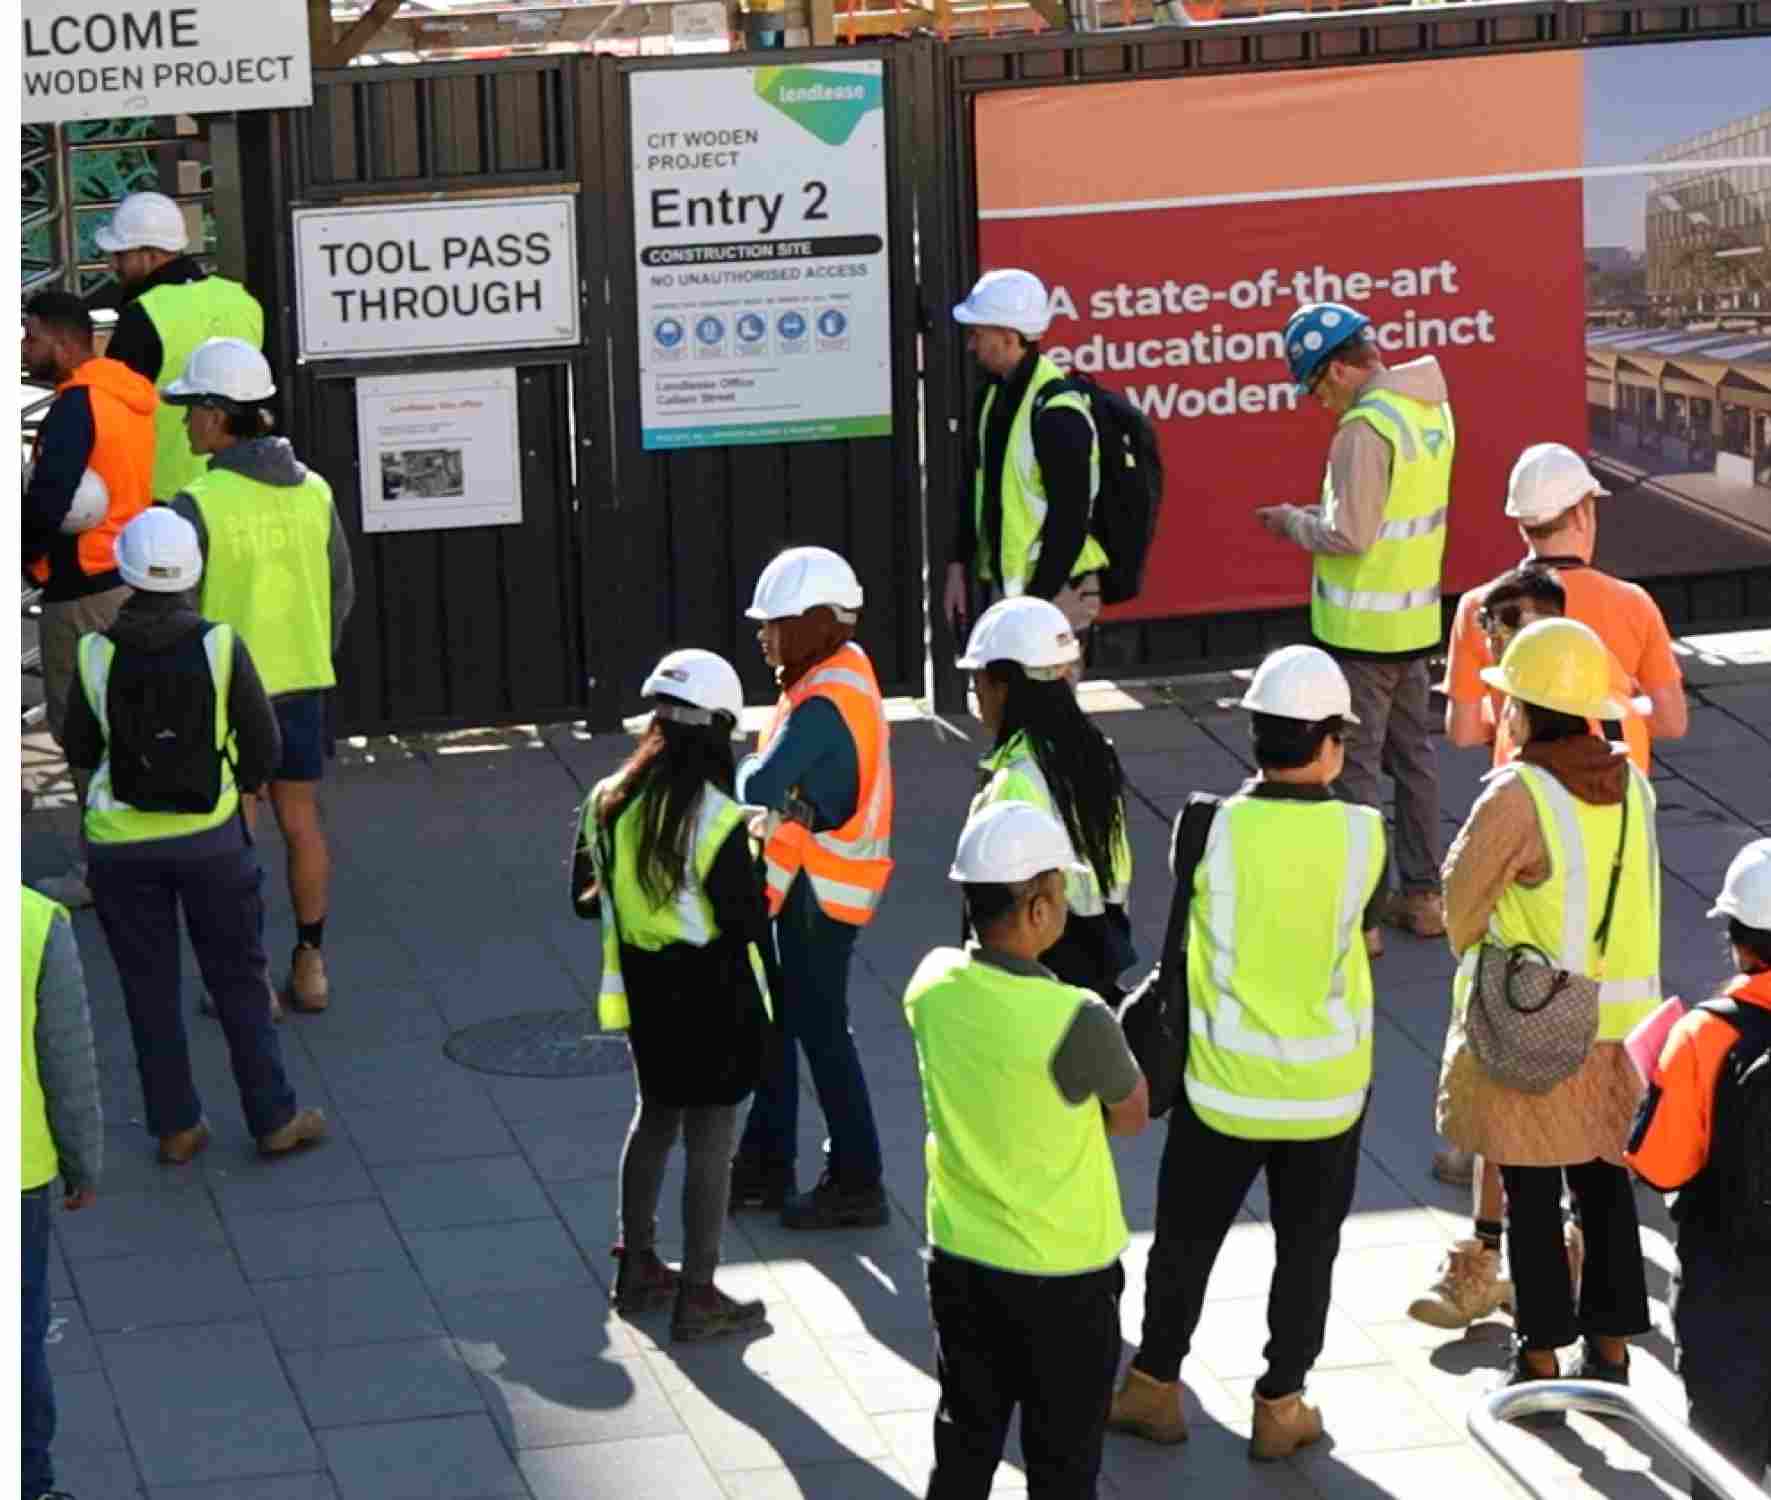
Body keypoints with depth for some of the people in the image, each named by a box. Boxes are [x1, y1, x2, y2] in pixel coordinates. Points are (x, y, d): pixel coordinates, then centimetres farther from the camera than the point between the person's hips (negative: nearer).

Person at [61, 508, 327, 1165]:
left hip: (122, 840, 0)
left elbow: (81, 750, 1)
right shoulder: (220, 647, -13)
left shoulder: (97, 655, -12)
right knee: (238, 980, 13)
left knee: (150, 988, 13)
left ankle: (176, 1127, 18)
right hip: (210, 834, 0)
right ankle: (273, 1118, 17)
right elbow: (262, 745, -6)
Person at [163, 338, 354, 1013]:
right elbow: (341, 591, 9)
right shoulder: (313, 491, 0)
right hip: (301, 683, 5)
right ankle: (310, 966, 19)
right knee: (300, 821, 14)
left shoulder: (198, 506, -17)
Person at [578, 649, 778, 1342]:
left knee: (655, 1116, 24)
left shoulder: (607, 802, -3)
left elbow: (585, 895, 7)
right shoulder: (715, 820, -22)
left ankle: (637, 1269, 33)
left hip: (642, 992, 6)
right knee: (709, 1139, 4)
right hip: (712, 997, -6)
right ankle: (697, 1297, 9)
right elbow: (749, 919, -20)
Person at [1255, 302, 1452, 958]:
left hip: (1361, 628, -9)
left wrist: (1293, 523, -6)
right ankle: (1422, 896, 25)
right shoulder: (1431, 408, 7)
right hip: (1417, 618, 9)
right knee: (1413, 756, 17)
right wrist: (1315, 515, 10)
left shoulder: (1366, 427, -22)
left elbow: (1350, 534, -23)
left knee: (1353, 768, -1)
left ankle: (1358, 915, 3)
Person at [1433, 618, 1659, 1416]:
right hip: (1619, 1016, 6)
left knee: (1531, 1192, 4)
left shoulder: (1519, 796, -19)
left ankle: (1541, 1362, 11)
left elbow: (1462, 895, -8)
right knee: (1605, 1177, 15)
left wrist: (1471, 957, 12)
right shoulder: (1631, 787, 0)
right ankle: (1611, 1349, 22)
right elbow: (1639, 895, 9)